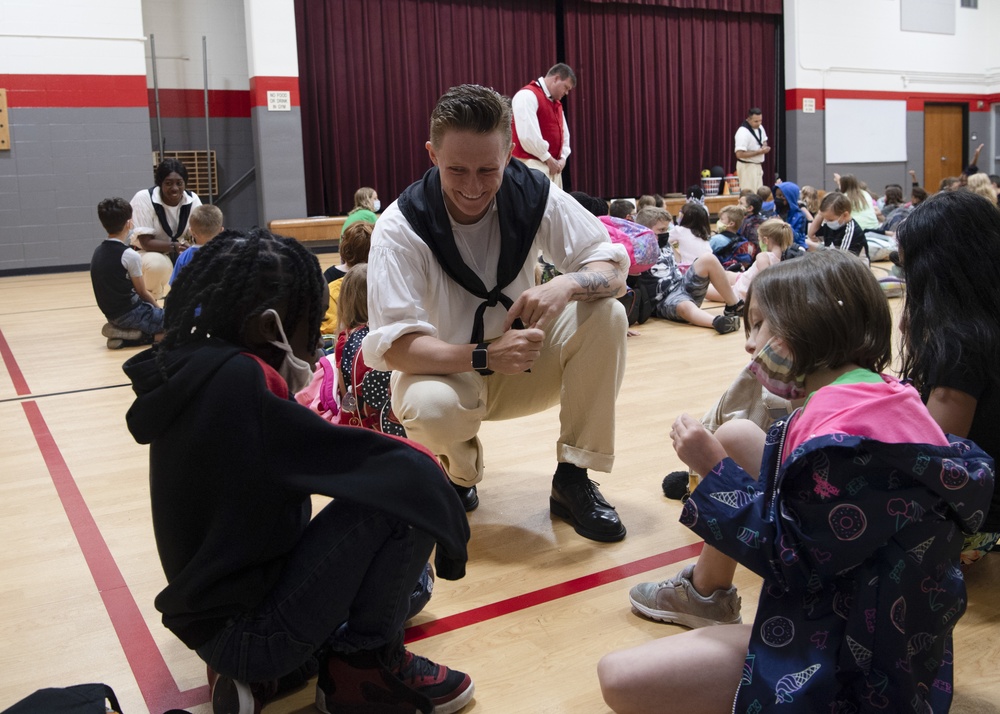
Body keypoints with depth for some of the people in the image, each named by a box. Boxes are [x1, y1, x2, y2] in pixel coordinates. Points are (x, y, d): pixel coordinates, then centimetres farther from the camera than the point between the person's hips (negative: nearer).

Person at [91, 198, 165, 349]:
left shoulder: (97, 252, 8)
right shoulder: (130, 255, -16)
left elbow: (115, 288, 14)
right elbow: (142, 292, -5)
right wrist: (158, 308, 14)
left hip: (112, 313, 8)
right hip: (130, 314, -8)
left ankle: (120, 331, 6)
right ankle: (139, 335, -12)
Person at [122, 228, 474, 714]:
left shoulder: (195, 375, 3)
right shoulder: (237, 383, -24)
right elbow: (407, 465, -21)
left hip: (212, 615, 10)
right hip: (244, 631, -10)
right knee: (406, 482, -16)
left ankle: (259, 673, 12)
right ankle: (365, 663, -2)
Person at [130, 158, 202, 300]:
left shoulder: (193, 199, -10)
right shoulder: (143, 198, -23)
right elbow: (146, 242, -26)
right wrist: (174, 246, -42)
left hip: (180, 255, 5)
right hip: (149, 253, -5)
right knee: (157, 264, -38)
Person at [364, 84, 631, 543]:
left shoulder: (534, 195, -13)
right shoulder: (401, 226, -21)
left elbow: (613, 264, -12)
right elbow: (392, 344, -26)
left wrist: (566, 286, -36)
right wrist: (485, 356, -41)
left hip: (521, 364, 3)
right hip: (445, 370, -3)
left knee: (606, 315, -21)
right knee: (431, 407, -38)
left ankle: (573, 480, -9)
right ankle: (458, 471, 2)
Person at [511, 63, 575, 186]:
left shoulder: (556, 102, 19)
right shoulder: (528, 95, -12)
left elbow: (563, 132, 22)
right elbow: (528, 135, -22)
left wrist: (562, 157, 4)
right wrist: (548, 158, -14)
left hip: (553, 166, 9)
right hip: (532, 166, -9)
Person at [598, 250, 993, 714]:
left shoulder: (847, 433, -28)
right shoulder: (874, 392, 3)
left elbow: (794, 560, -22)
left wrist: (714, 468, -17)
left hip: (849, 655, -10)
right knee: (735, 436, 12)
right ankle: (706, 594, 28)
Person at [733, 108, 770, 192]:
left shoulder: (760, 128, 4)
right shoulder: (743, 132, -23)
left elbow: (764, 141, 23)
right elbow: (739, 154, -28)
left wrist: (764, 147, -2)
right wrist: (759, 152, -23)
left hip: (758, 165, 9)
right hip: (747, 167, -9)